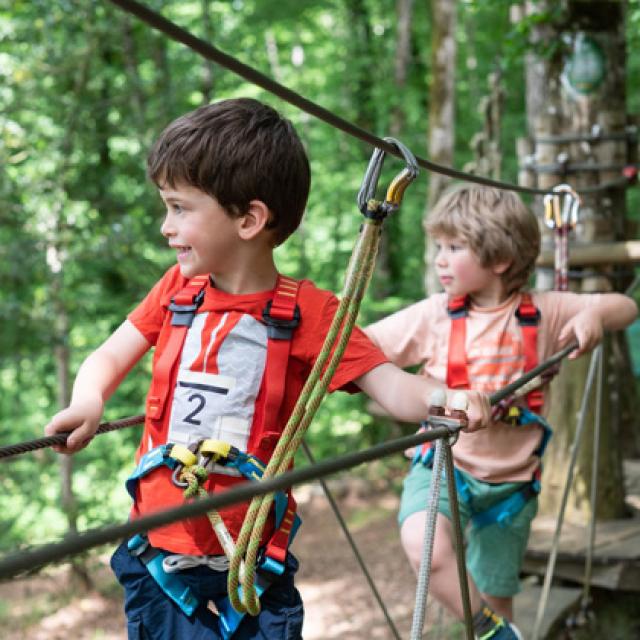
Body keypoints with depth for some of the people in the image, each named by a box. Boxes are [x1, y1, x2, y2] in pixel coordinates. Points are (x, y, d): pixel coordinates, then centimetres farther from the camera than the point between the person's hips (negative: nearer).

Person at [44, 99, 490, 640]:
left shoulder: (308, 312, -10)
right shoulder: (177, 291, 1)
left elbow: (390, 385, -13)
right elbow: (109, 357, 8)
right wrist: (87, 403, -14)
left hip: (251, 553, -3)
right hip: (157, 548, 3)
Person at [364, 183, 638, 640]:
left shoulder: (544, 313, -3)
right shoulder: (433, 316, -3)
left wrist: (594, 315, -20)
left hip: (510, 479, 1)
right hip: (443, 465, -1)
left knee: (496, 597, 11)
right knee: (425, 546, -31)